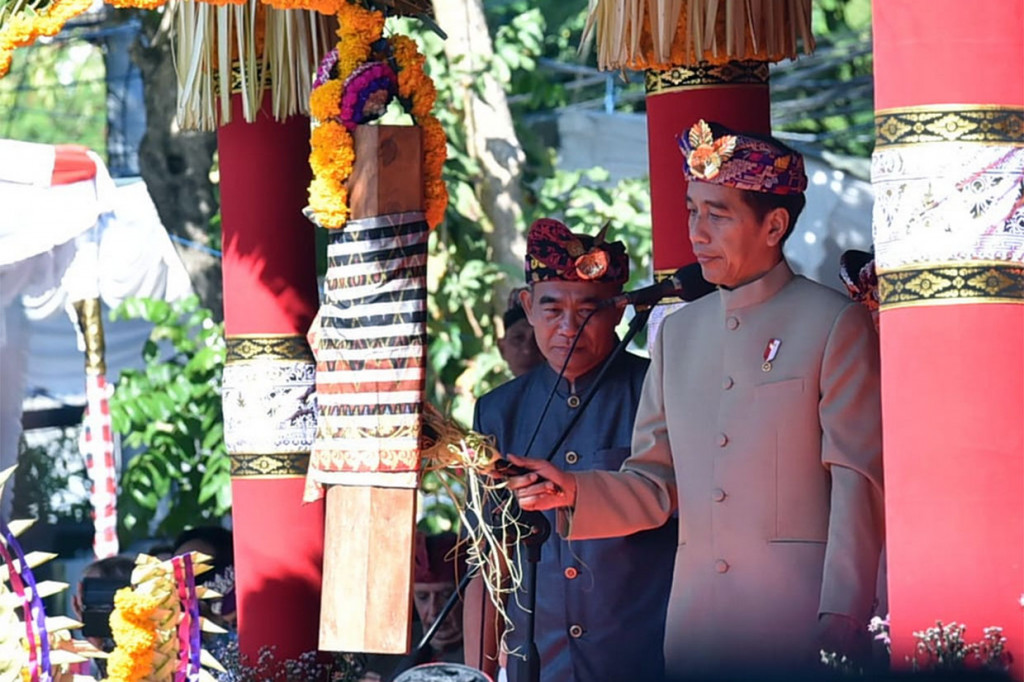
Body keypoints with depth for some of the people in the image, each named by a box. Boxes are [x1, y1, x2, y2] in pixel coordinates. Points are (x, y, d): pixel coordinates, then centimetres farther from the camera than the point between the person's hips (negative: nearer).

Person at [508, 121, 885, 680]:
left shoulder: (834, 324, 0)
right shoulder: (679, 331, 17)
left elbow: (858, 486, -5)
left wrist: (840, 626, -13)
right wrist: (575, 493, -2)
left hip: (797, 619, -5)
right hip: (697, 622, 5)